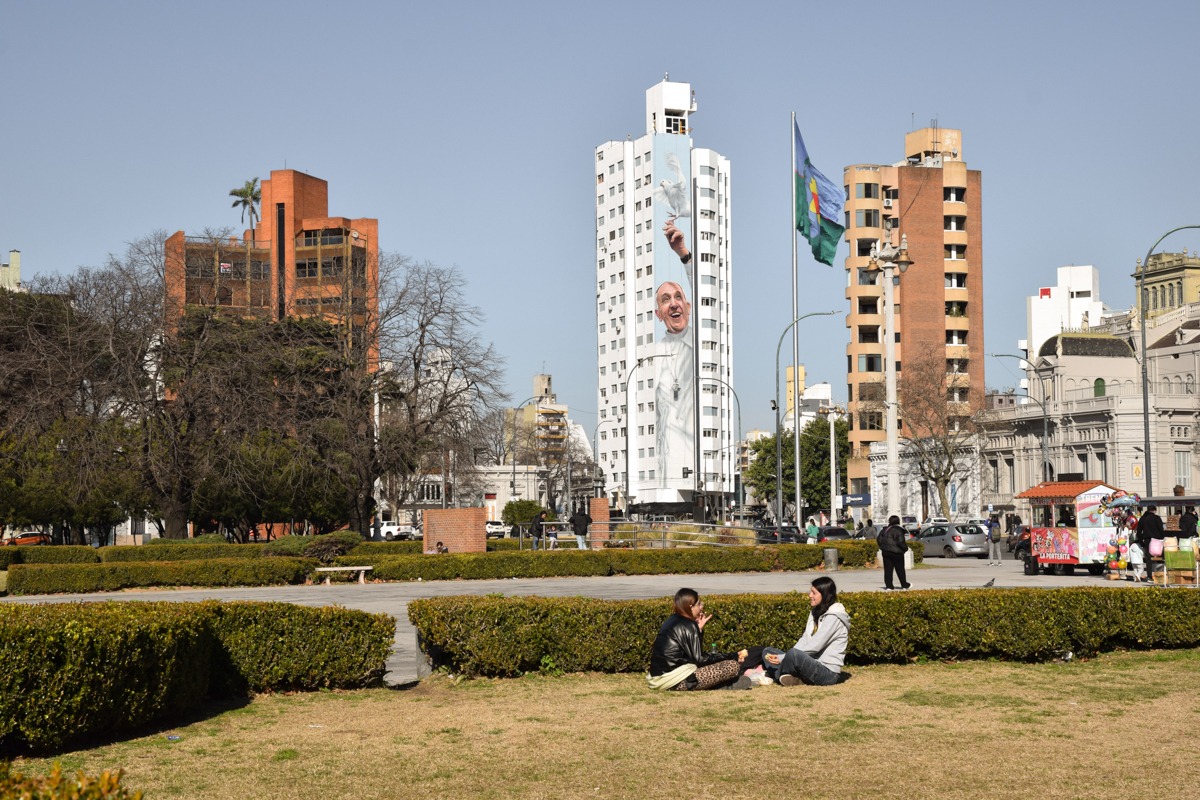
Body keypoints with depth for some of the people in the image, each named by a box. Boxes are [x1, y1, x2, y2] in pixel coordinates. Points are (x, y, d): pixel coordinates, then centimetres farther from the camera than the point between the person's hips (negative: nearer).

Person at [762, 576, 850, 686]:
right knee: (767, 651, 6)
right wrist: (785, 657, -7)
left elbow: (815, 646, -18)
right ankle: (791, 677, -18)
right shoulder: (815, 613, 17)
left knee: (794, 654, -37)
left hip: (829, 673, -10)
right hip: (813, 666, 10)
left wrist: (783, 657, -17)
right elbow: (804, 640, 11)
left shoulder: (833, 617, -13)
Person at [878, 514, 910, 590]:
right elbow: (901, 542, -18)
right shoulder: (898, 530, -14)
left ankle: (888, 585, 1)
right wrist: (906, 548, -1)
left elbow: (879, 539, 9)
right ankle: (904, 584, 17)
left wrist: (882, 547, 21)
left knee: (888, 569, 6)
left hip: (886, 552, 5)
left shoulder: (885, 530, 5)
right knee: (900, 570, 7)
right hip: (896, 552, -5)